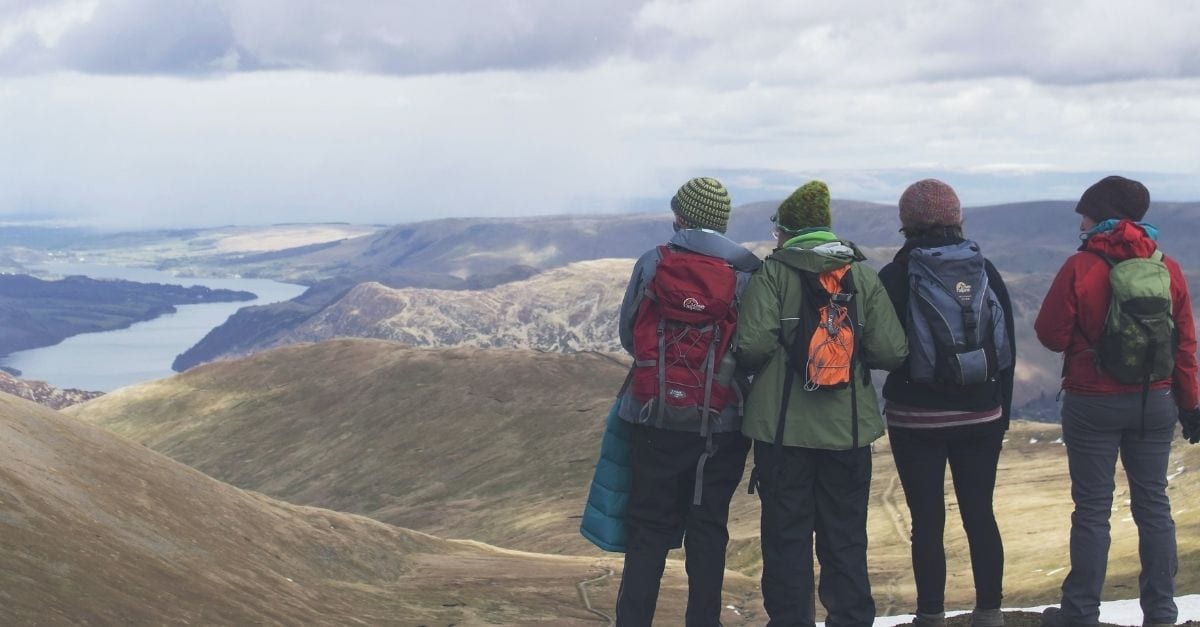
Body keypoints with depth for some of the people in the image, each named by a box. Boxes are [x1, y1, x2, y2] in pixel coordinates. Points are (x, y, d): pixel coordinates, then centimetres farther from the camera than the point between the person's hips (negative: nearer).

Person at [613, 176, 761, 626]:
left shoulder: (652, 264, -4)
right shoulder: (749, 271, -4)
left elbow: (627, 335, 3)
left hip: (656, 418, 0)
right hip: (723, 423, 0)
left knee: (649, 528, 7)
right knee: (709, 528, 9)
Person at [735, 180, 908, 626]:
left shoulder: (773, 272, -6)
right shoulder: (863, 275, 3)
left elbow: (753, 345, -17)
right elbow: (891, 351, -4)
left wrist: (748, 365, 5)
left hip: (783, 427, -2)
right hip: (849, 429, 3)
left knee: (787, 538, 7)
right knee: (846, 539, 12)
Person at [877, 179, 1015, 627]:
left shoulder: (895, 276, -9)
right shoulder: (986, 272, 1)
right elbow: (1009, 346, 6)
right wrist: (1002, 409, 14)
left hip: (916, 418, -3)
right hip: (981, 417, 3)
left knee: (927, 521, 2)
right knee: (980, 514, 10)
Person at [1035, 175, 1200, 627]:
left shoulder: (1081, 267, -12)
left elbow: (1051, 334, -9)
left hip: (1094, 404, -3)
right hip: (1156, 402, 3)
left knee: (1093, 509, 4)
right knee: (1153, 505, 11)